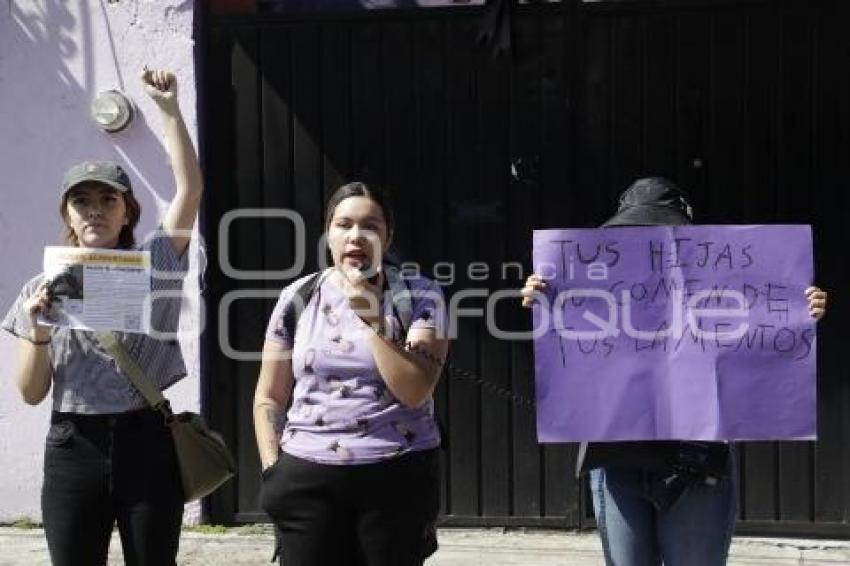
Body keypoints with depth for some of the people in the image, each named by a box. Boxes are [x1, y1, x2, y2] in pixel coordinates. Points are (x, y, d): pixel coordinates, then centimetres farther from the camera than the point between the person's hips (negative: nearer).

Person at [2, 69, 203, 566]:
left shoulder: (152, 267, 3)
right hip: (74, 449, 1)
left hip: (146, 442, -1)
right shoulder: (43, 287, 6)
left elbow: (191, 188, -8)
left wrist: (169, 108, -13)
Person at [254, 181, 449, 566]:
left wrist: (373, 319, -14)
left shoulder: (419, 297, -1)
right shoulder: (297, 298, 5)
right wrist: (273, 470, 0)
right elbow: (269, 397, 9)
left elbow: (415, 392, -11)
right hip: (306, 479, 2)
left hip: (399, 476, -1)